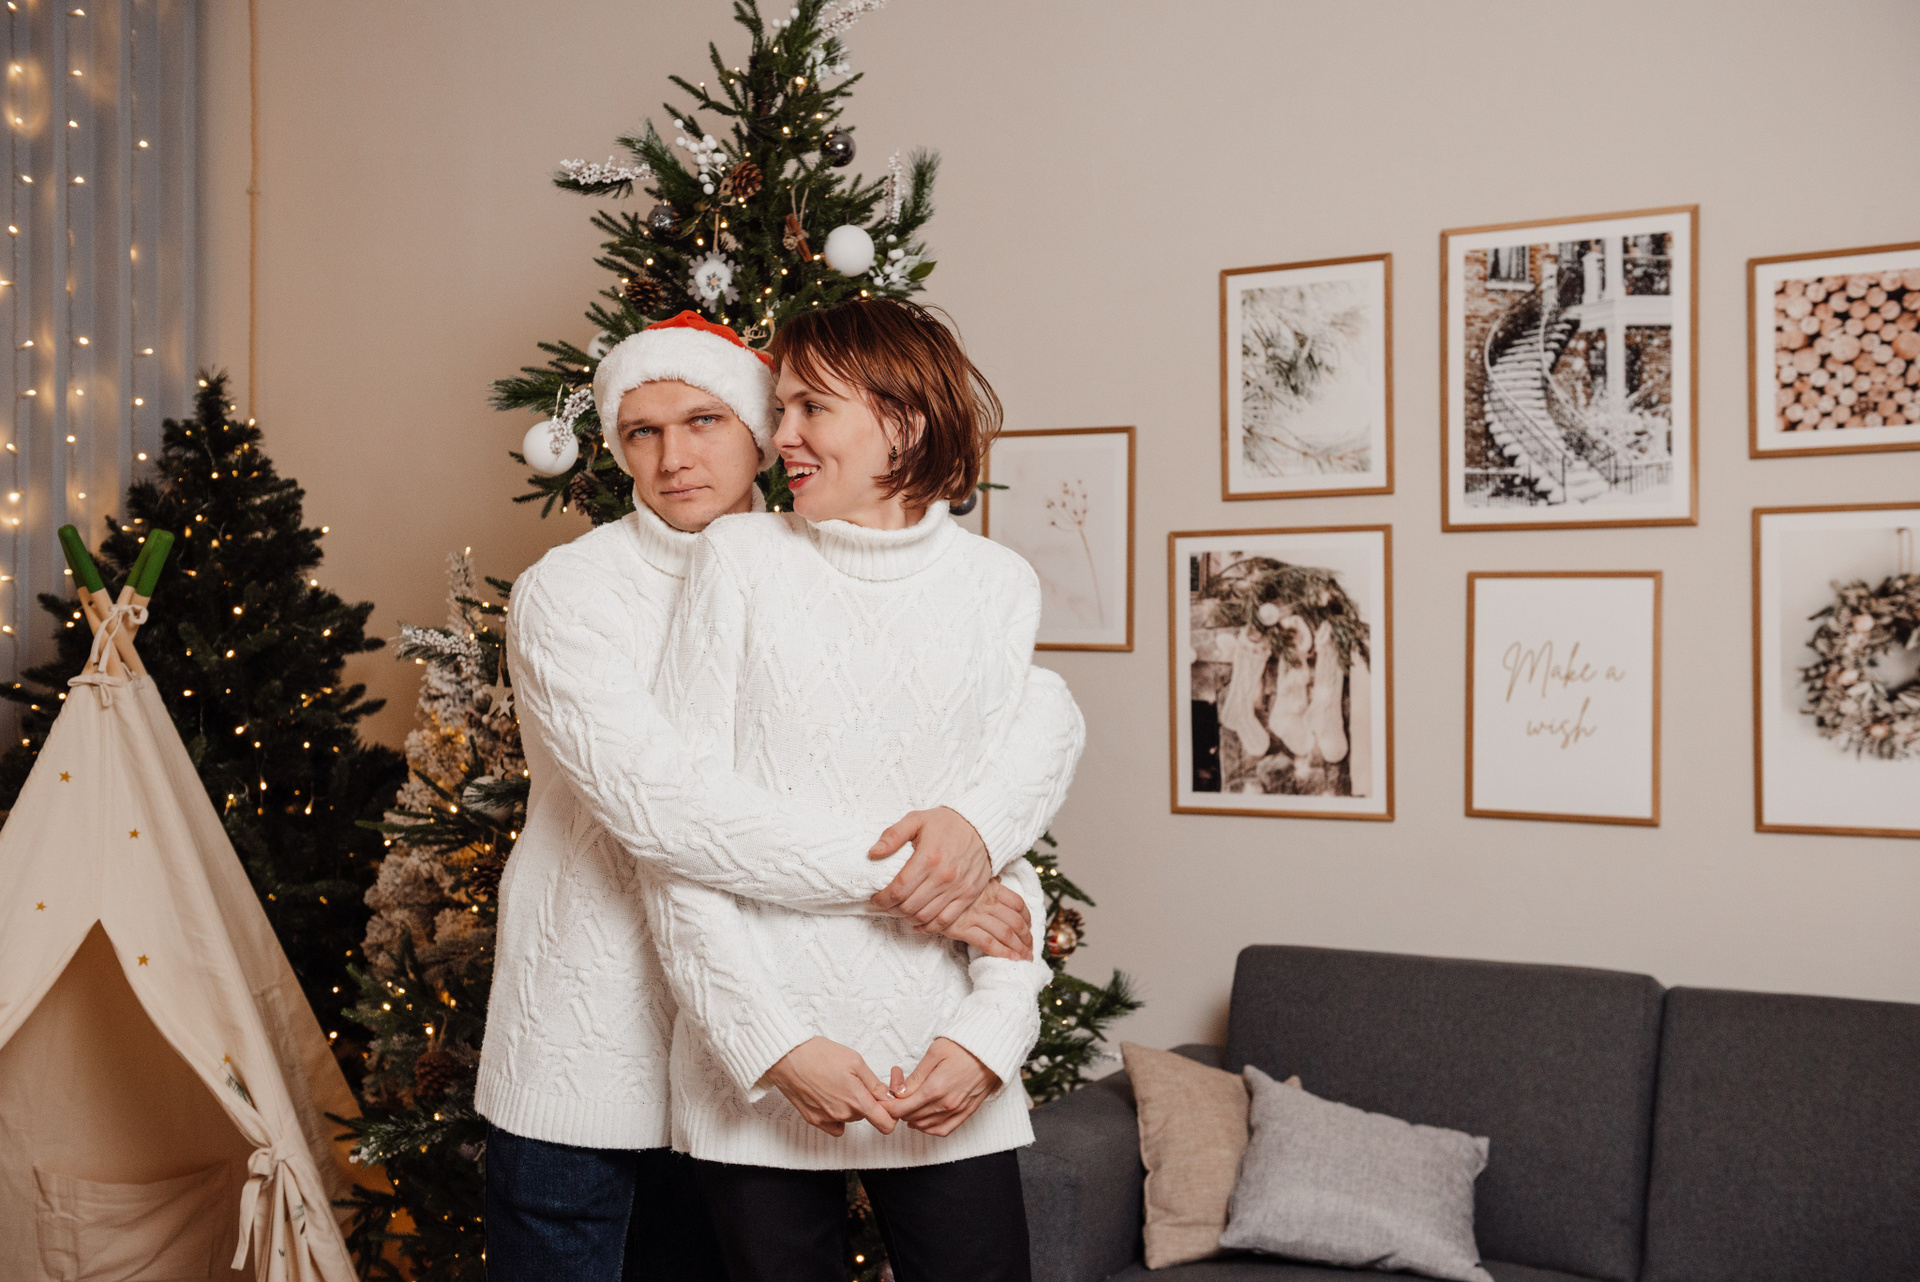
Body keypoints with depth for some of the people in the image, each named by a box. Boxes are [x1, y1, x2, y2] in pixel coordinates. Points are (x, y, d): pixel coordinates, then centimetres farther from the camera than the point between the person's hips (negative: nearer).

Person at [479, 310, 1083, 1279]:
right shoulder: (568, 590, -8)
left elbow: (1047, 708, -2)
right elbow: (652, 799, -24)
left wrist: (978, 821, -24)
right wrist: (890, 880, -26)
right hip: (580, 1066, -3)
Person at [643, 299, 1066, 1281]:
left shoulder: (997, 587, 5)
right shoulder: (741, 556, 0)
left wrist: (995, 1026, -8)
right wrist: (774, 1041, -11)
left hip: (943, 1059, 1)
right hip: (756, 1057, -1)